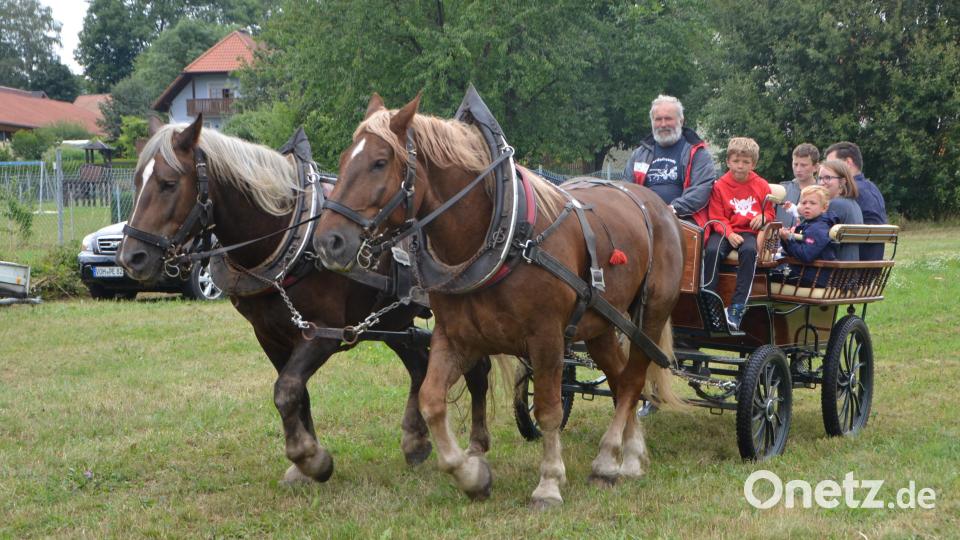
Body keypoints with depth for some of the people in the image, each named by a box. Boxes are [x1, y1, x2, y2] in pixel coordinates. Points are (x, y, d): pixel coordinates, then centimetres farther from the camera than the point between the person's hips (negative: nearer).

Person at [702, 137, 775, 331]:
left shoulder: (761, 185, 9)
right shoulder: (720, 185, 4)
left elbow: (770, 212, 19)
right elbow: (717, 217, 2)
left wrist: (763, 217, -6)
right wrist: (729, 234, -16)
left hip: (750, 232, 0)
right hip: (725, 231, 0)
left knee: (749, 251, -35)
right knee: (712, 251, -32)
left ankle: (737, 308, -35)